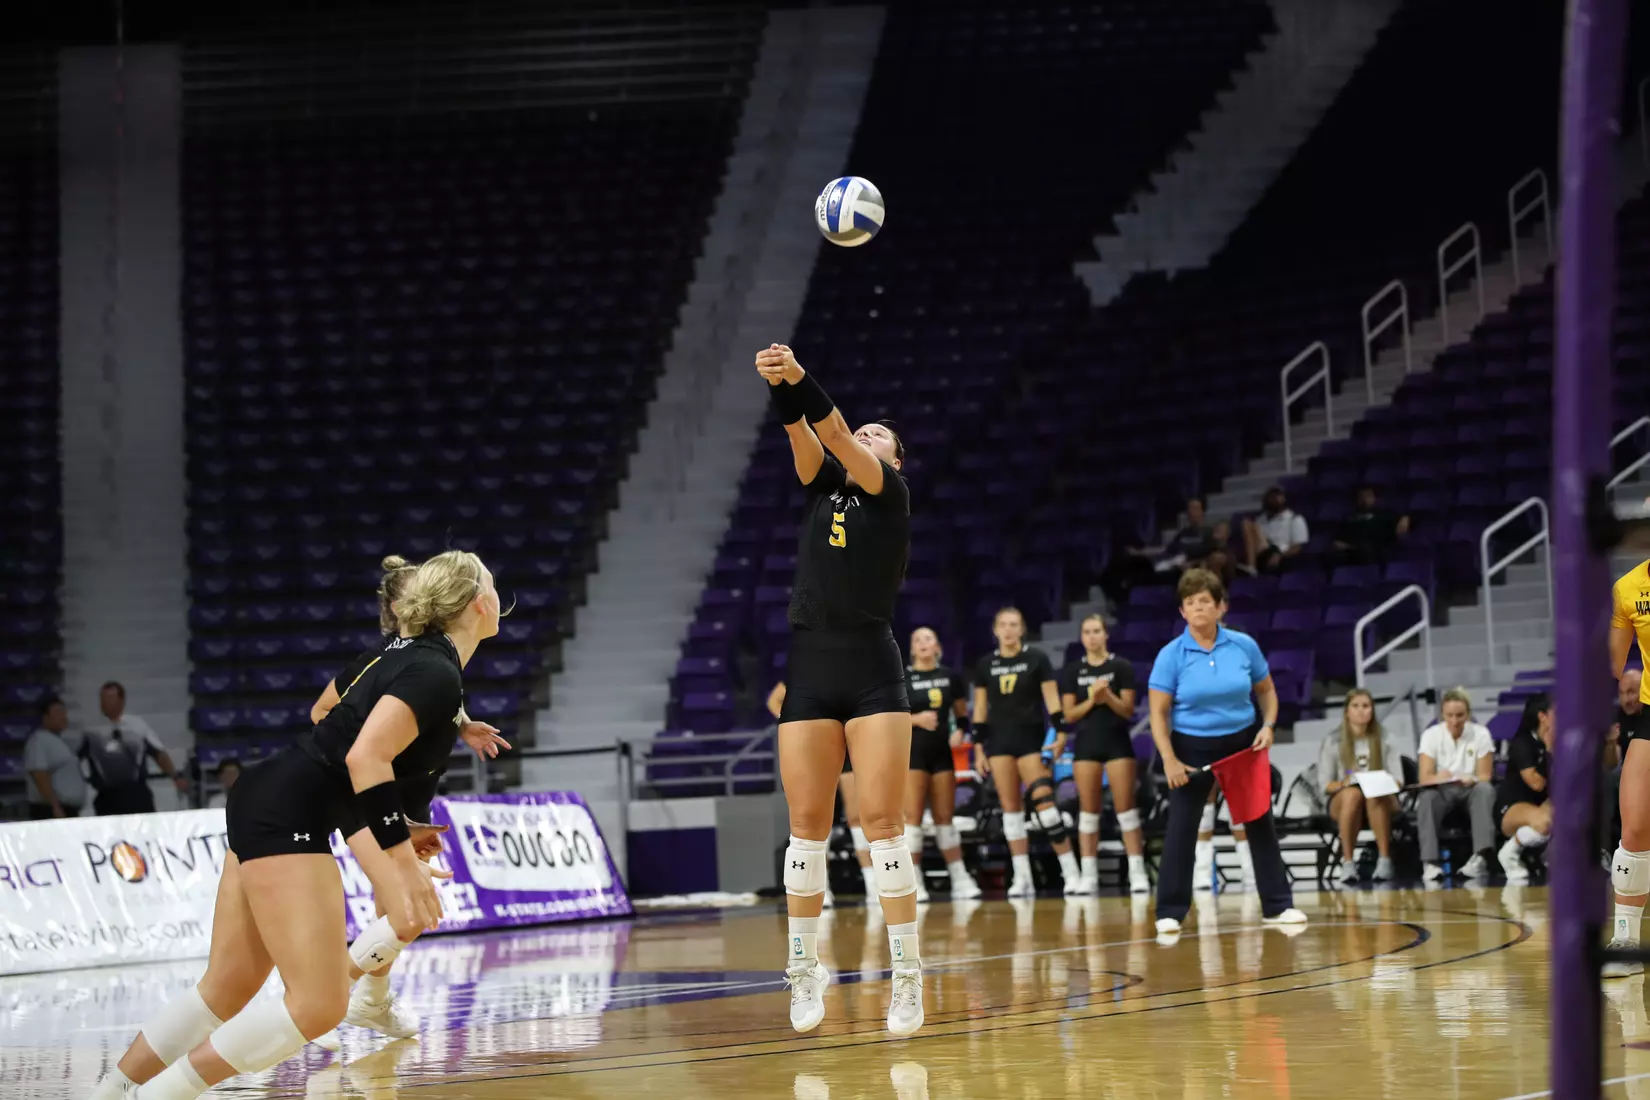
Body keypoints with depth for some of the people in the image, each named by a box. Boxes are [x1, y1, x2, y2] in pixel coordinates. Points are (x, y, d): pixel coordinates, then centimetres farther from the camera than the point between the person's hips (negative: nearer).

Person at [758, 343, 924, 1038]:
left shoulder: (891, 494, 5)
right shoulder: (822, 484, 18)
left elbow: (838, 437, -10)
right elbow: (806, 436, -1)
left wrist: (801, 381, -24)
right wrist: (779, 388, -21)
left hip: (872, 666, -4)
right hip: (809, 667, 4)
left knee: (882, 819, -9)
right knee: (808, 824, 3)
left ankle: (906, 973, -7)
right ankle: (805, 969, 10)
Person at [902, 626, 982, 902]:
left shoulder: (951, 677, 7)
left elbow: (961, 713, 16)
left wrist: (959, 731, -4)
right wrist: (915, 719, -19)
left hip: (941, 752, 3)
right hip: (912, 752, -3)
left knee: (945, 817, 8)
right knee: (913, 815, -8)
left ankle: (960, 880, 11)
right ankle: (914, 883, -6)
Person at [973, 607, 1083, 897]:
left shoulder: (1037, 659, 0)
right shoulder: (985, 665, 8)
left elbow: (1052, 699, -2)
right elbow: (980, 708, 11)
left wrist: (1060, 733, -11)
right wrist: (979, 746, 7)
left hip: (1030, 738, -3)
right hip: (999, 740, 3)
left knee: (1044, 800, -14)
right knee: (1010, 807, 1)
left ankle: (1070, 871, -10)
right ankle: (1022, 878, 3)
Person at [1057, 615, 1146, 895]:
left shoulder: (1121, 667, 0)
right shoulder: (1072, 670, 6)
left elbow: (1128, 710, -3)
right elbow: (1069, 714, 2)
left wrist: (1108, 697, -21)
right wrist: (1091, 700, -16)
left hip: (1117, 743, -2)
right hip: (1086, 743, 2)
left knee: (1125, 808, -6)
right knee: (1088, 810, 2)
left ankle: (1138, 874, -5)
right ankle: (1088, 877, 3)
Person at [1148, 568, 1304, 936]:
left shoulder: (1244, 645, -3)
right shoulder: (1171, 655, -10)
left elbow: (1266, 690, 10)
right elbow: (1159, 713, -9)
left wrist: (1268, 725, -7)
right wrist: (1169, 760, -19)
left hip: (1242, 743, 2)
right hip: (1192, 747, -2)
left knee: (1260, 822, 5)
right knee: (1181, 828, -3)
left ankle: (1277, 906, 14)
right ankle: (1170, 912, 5)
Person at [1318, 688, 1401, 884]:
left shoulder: (1384, 740, 7)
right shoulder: (1333, 742, 3)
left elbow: (1398, 780, 4)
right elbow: (1325, 784, 1)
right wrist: (1344, 783, -21)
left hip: (1380, 800, 0)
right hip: (1342, 801, 0)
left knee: (1374, 795, -38)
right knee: (1352, 793, -38)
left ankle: (1385, 860, -36)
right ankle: (1347, 862, -35)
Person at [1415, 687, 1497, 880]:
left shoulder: (1480, 734, -6)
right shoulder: (1431, 734, -4)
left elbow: (1485, 776, -7)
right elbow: (1425, 778, -10)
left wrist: (1469, 780, -31)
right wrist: (1441, 778, -35)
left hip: (1471, 790, 0)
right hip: (1443, 791, 0)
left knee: (1485, 790, -34)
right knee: (1426, 798, -33)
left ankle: (1482, 856, -46)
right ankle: (1430, 863, -42)